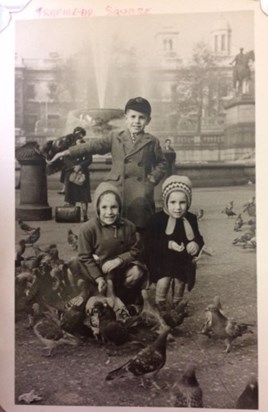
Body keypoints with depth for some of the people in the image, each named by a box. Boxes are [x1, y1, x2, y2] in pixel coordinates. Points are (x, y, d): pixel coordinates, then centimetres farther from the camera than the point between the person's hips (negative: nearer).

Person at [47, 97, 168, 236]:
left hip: (140, 193, -1)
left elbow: (162, 163, 18)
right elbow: (93, 146, 5)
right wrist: (68, 152, -4)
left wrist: (153, 178, 1)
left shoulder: (152, 142, 9)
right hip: (116, 188, 1)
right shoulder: (115, 137, 11)